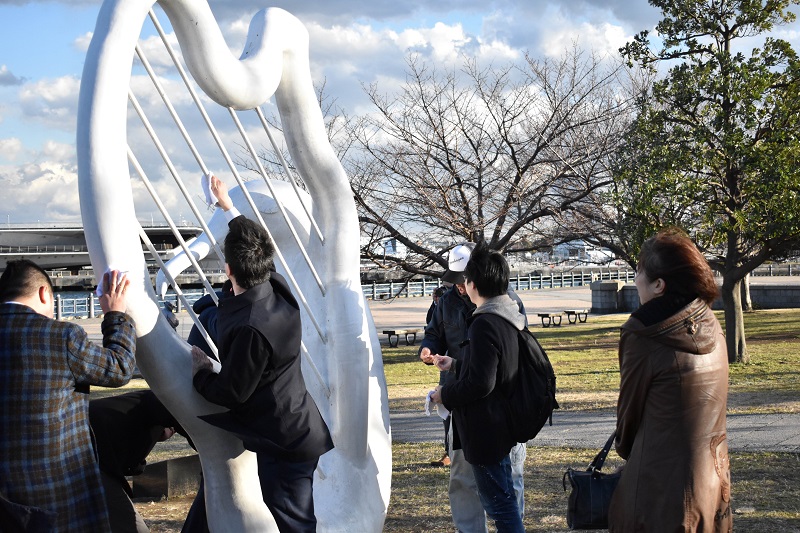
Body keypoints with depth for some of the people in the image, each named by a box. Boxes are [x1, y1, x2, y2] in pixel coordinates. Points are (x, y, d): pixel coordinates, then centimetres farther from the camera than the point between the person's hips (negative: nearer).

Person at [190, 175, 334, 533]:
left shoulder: (250, 328, -28)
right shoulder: (278, 289, -2)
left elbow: (230, 392, -18)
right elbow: (257, 247, 21)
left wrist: (194, 359, -3)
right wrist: (229, 207, 33)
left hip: (284, 443, -9)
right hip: (302, 432, 10)